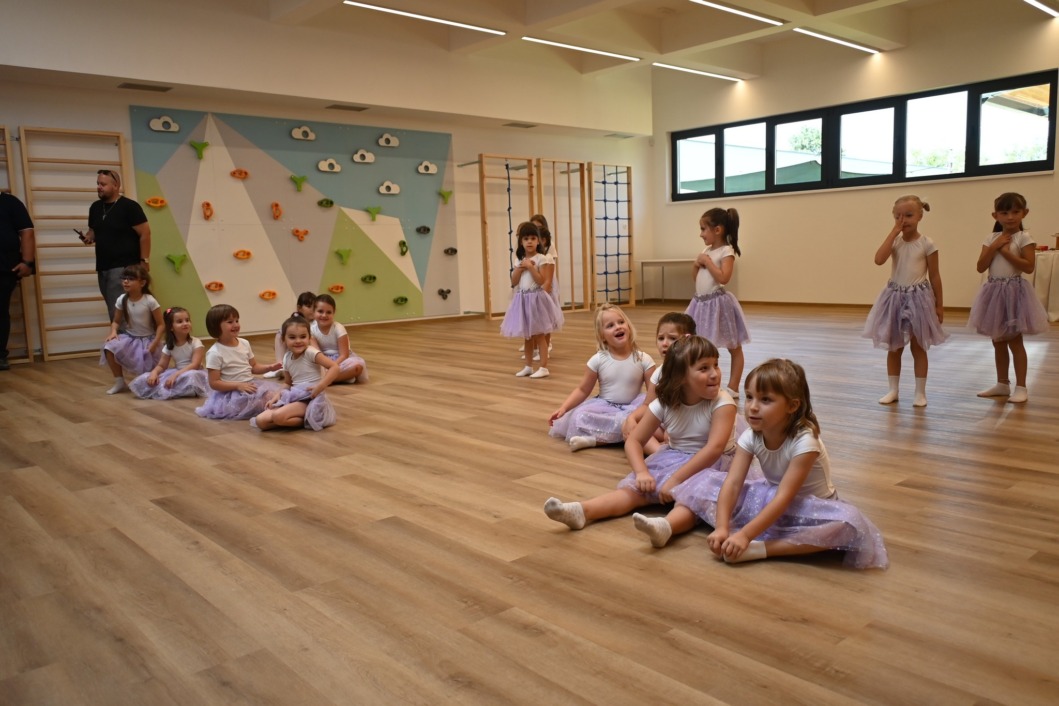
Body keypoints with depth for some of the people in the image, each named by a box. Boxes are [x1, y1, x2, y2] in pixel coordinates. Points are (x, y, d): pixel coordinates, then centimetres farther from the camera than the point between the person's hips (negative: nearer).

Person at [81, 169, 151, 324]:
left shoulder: (129, 206, -9)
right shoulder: (95, 207, 12)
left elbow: (145, 234, -11)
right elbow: (93, 230, 24)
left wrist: (144, 261, -14)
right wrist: (89, 237, 0)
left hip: (124, 267, -7)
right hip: (103, 267, 7)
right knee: (113, 311, 11)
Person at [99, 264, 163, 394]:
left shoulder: (149, 301, -18)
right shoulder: (122, 300, -6)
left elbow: (161, 325, -13)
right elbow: (116, 321, 5)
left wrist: (154, 344, -21)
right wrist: (113, 332, -16)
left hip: (147, 340, -3)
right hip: (129, 337, 4)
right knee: (109, 347, -26)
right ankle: (119, 382, -9)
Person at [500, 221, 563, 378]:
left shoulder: (542, 259, -8)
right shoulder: (520, 260, 10)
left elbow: (541, 281, -16)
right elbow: (514, 282, 5)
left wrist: (530, 267, -18)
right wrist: (520, 268, -8)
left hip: (536, 298, -6)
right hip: (522, 299, 6)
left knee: (538, 335, -4)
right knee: (526, 335, 12)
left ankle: (544, 367, 1)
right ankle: (528, 366, 21)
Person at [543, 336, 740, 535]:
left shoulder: (722, 402, -18)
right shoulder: (664, 404, -8)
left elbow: (715, 448, -28)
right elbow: (634, 441, -4)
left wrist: (676, 479, -31)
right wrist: (642, 472, -23)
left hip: (711, 463, -4)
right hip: (673, 458, 5)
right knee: (634, 488, -17)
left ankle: (665, 526, -66)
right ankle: (581, 511, -36)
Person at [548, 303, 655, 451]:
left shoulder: (643, 359, -6)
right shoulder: (598, 360, -5)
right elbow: (583, 390, 2)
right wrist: (563, 408, -11)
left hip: (632, 408, 0)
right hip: (604, 406, 0)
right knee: (580, 416, -28)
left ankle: (595, 438, -31)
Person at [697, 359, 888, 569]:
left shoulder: (804, 441, -30)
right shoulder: (750, 437, -15)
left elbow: (784, 497, -34)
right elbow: (732, 483, -22)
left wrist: (745, 535, -41)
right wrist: (722, 528, -36)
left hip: (811, 506, -4)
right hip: (769, 498, 4)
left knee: (848, 522, -38)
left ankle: (760, 549, -36)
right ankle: (760, 536, -24)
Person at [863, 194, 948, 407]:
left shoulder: (926, 244, -6)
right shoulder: (894, 241, 1)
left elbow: (934, 276, -1)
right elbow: (879, 259, -20)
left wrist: (939, 305, 0)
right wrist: (894, 231, -16)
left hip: (918, 298, -3)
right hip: (895, 297, 3)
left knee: (918, 348, 6)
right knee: (893, 348, 10)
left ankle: (920, 392, 15)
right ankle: (893, 389, 21)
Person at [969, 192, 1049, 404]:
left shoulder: (1024, 238, -7)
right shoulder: (991, 238, 7)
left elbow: (1029, 266, -16)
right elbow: (981, 267, -1)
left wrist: (1006, 252, -17)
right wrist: (994, 247, -10)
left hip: (1014, 292, -6)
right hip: (994, 291, 6)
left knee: (1015, 341, -2)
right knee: (998, 341, 12)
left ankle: (1021, 387, 6)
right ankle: (1002, 384, 22)